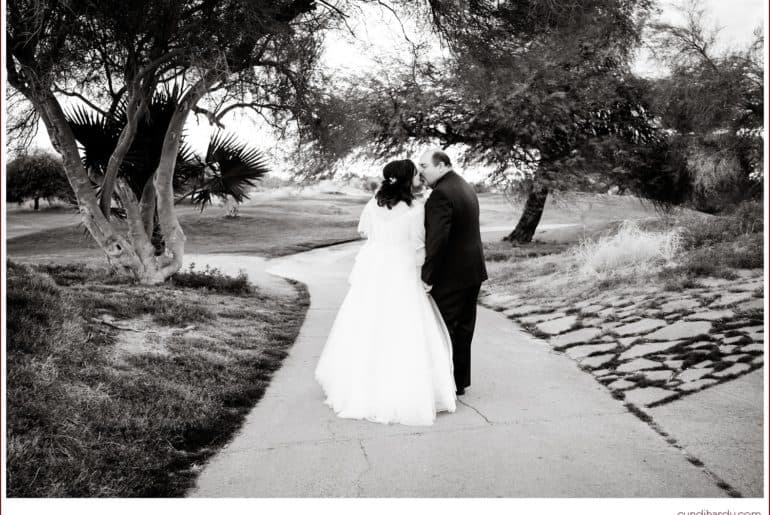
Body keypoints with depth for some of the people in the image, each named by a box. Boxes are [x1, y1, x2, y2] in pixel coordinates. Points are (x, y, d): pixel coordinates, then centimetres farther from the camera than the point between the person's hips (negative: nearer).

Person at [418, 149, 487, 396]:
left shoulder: (441, 193, -19)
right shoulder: (466, 187, 13)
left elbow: (437, 238, -26)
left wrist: (427, 276, -21)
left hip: (450, 275, -10)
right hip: (472, 271, 10)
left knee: (444, 330, 1)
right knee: (463, 329, 16)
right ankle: (460, 380, 27)